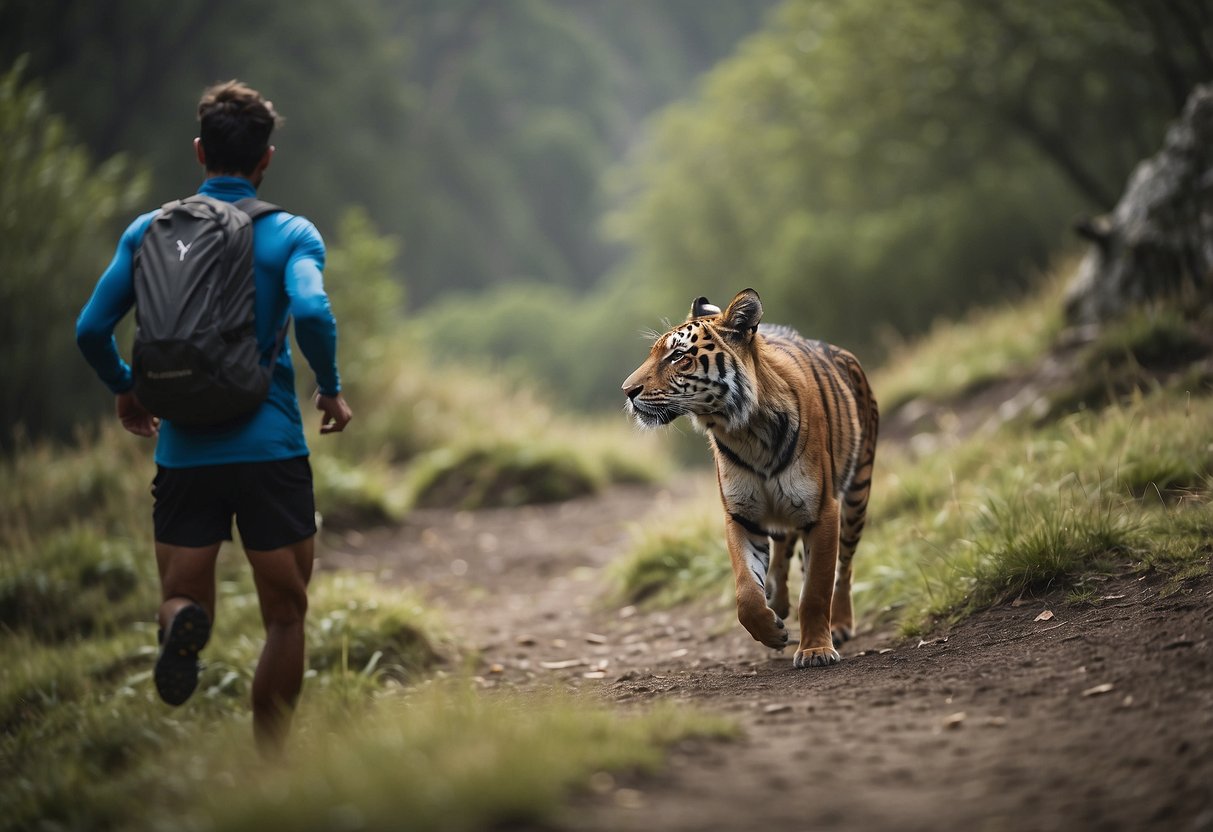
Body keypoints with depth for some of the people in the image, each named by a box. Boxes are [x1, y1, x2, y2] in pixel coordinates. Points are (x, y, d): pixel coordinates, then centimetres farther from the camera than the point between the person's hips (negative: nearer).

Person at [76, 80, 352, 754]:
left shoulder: (149, 231, 7)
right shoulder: (291, 234, -2)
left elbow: (91, 329, 4)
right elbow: (312, 311, -21)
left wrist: (126, 391, 22)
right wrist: (331, 390, -4)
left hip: (183, 450, 2)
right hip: (271, 447, -2)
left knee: (183, 597, 11)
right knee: (286, 615, 12)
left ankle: (183, 624, -26)